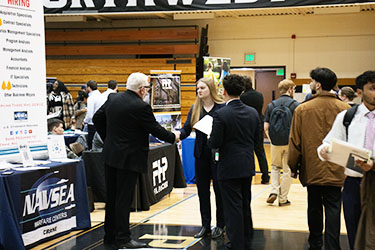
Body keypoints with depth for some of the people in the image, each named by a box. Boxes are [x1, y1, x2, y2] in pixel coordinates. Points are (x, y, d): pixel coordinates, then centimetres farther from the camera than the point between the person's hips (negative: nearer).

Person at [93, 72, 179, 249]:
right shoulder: (141, 107, -18)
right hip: (129, 159, -7)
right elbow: (155, 129, -10)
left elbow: (97, 119, 14)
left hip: (111, 155, 7)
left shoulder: (113, 99, 4)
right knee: (124, 199, -2)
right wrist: (173, 137, 6)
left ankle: (110, 235, 22)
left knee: (112, 197, 13)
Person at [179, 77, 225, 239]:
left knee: (219, 189, 3)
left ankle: (220, 225, 15)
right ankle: (205, 225, 19)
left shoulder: (222, 108, -7)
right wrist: (178, 136, -18)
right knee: (202, 190, 9)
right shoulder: (195, 109, 7)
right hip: (201, 154, 5)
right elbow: (186, 129, 2)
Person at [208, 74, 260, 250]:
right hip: (247, 167, 6)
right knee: (245, 205, 18)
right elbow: (256, 139, 7)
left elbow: (215, 143, -17)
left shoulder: (221, 114, -18)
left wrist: (209, 139, 4)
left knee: (233, 208, 1)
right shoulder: (253, 112, 1)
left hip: (229, 168, -6)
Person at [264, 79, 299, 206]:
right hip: (290, 143, -3)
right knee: (287, 170, 8)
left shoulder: (271, 105, 2)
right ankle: (283, 199, 12)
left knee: (275, 167, 22)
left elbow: (265, 127, 0)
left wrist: (271, 139, 13)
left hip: (275, 142, 3)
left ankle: (274, 191, 5)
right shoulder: (295, 105, -7)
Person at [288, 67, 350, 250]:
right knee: (333, 208, 3)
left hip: (312, 168, 0)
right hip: (336, 171, 0)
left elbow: (294, 142, -4)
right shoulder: (345, 109, -6)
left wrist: (293, 166, 8)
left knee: (314, 208, 14)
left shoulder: (302, 109, -8)